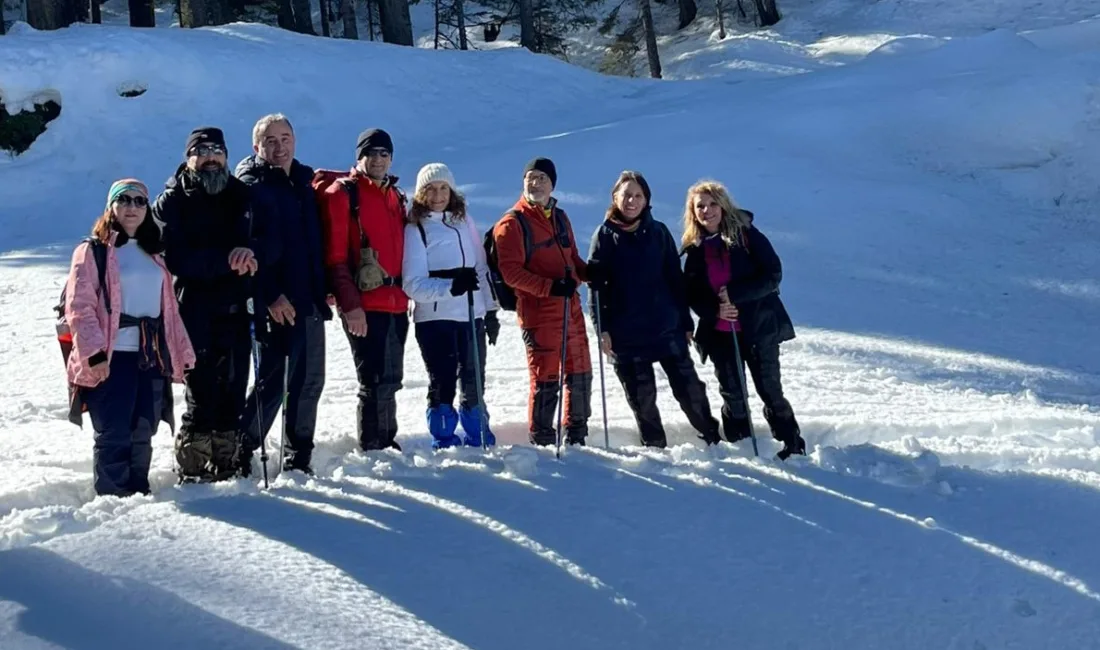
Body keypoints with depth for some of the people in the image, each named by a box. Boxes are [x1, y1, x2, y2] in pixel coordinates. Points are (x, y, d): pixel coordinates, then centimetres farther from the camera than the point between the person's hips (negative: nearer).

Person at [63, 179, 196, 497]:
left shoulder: (154, 254, 19)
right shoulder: (93, 251, 0)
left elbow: (169, 308, 19)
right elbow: (79, 306, -9)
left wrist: (182, 354, 12)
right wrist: (94, 352, -19)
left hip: (152, 357, 6)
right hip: (111, 357, -6)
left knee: (142, 434, 10)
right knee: (114, 435, -7)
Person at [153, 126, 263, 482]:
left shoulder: (241, 196, 13)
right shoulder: (173, 201, 2)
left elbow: (265, 240, 8)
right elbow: (176, 258, -11)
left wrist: (250, 251, -15)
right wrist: (226, 259, -20)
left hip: (235, 309, 4)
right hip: (195, 309, -4)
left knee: (233, 391, 4)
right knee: (202, 393, -7)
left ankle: (226, 465, 15)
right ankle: (192, 469, 3)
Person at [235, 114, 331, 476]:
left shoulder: (304, 184, 16)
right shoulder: (250, 187, -5)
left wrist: (326, 288, 14)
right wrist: (271, 295, -20)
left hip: (310, 301, 7)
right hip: (278, 304, -7)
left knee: (309, 380, 11)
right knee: (272, 381, -10)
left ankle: (299, 456, 21)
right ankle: (240, 452, 0)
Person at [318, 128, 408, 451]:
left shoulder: (396, 196, 17)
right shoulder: (341, 194, -5)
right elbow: (335, 258, -11)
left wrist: (404, 294, 17)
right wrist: (350, 304, -17)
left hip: (396, 304, 7)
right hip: (364, 306, -7)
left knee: (390, 379, 14)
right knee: (376, 380, -7)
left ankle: (386, 442, 26)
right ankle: (372, 448, 2)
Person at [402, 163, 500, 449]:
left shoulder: (464, 221, 12)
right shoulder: (415, 229, -2)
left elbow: (481, 267, 15)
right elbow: (413, 284, -10)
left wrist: (491, 309, 11)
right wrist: (451, 287, -23)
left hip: (471, 316, 5)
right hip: (435, 318, -4)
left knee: (474, 382, 11)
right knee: (442, 384, -3)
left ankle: (479, 442, 22)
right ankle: (444, 444, 6)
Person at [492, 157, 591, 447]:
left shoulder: (560, 217, 15)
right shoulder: (512, 224, -6)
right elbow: (511, 272, -14)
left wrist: (590, 274, 1)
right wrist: (550, 287, -24)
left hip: (570, 309, 7)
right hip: (538, 312, -7)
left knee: (580, 374, 12)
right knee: (546, 380, -4)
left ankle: (576, 438, 25)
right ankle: (542, 442, 6)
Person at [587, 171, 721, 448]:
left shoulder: (658, 232, 4)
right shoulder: (604, 235, 0)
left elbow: (675, 279, 7)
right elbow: (595, 284, -3)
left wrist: (686, 322, 6)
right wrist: (602, 329, -10)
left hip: (667, 328, 1)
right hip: (626, 334, -1)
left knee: (689, 388, 3)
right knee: (642, 398, 7)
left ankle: (714, 440, 19)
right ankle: (655, 448, 21)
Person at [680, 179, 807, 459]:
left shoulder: (747, 235, -8)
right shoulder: (695, 248, 4)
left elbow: (773, 275, -13)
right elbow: (692, 292, 8)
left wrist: (734, 294, -22)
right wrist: (714, 310, -13)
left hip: (759, 327, -3)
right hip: (719, 333, 4)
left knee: (770, 391, 0)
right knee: (732, 395, 10)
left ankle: (792, 447, 13)